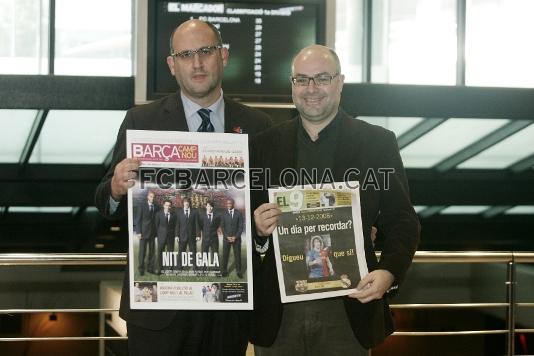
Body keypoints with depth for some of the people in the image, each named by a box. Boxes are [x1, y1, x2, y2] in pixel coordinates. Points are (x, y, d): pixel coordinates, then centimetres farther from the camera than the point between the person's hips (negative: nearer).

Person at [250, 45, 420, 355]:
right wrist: (257, 227, -11)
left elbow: (402, 221, 1)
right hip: (278, 311, 2)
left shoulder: (377, 143, 2)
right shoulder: (265, 144, 7)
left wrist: (390, 272, -15)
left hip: (347, 308, -2)